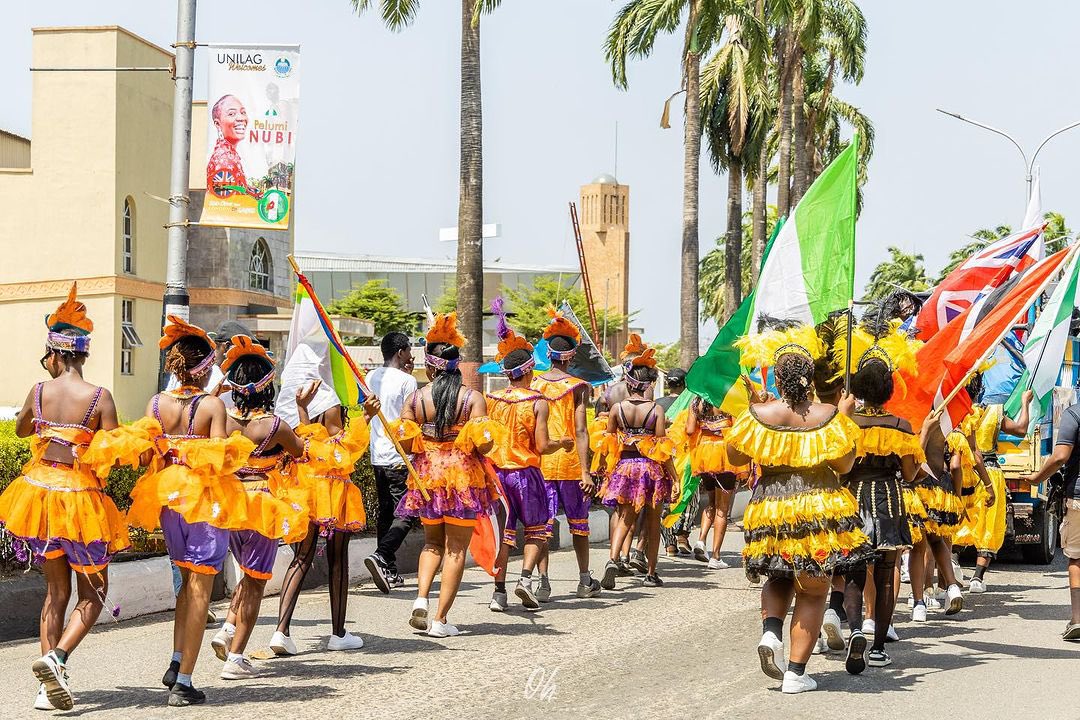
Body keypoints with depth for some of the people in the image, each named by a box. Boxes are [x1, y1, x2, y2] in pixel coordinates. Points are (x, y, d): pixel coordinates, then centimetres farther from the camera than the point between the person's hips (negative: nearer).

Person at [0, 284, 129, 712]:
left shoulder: (39, 392, 0)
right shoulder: (100, 398, -10)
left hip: (40, 491, 4)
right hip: (81, 496, -4)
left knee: (56, 589, 13)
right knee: (93, 591, 10)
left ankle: (49, 686, 8)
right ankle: (57, 657, -15)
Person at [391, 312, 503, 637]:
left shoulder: (415, 399, -2)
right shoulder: (473, 398, -8)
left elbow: (404, 443, -2)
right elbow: (483, 445, -15)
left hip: (426, 477, 3)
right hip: (464, 476, -2)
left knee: (432, 542, 22)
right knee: (456, 548, 5)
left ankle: (421, 599, 1)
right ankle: (440, 619, 3)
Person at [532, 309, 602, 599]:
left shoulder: (534, 384, 2)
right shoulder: (577, 386, -5)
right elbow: (580, 431, -10)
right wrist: (585, 471, -10)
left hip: (539, 461, 2)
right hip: (569, 459, -2)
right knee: (578, 521, 13)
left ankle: (543, 582, -7)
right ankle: (585, 581, 23)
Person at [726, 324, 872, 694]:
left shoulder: (758, 415, -5)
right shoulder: (828, 417, -7)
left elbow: (735, 457, 8)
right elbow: (844, 465, 1)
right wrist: (845, 417, 9)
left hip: (770, 510, 2)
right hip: (819, 509, -2)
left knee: (780, 578, 26)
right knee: (812, 591, 9)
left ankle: (771, 630, -2)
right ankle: (795, 672, 5)